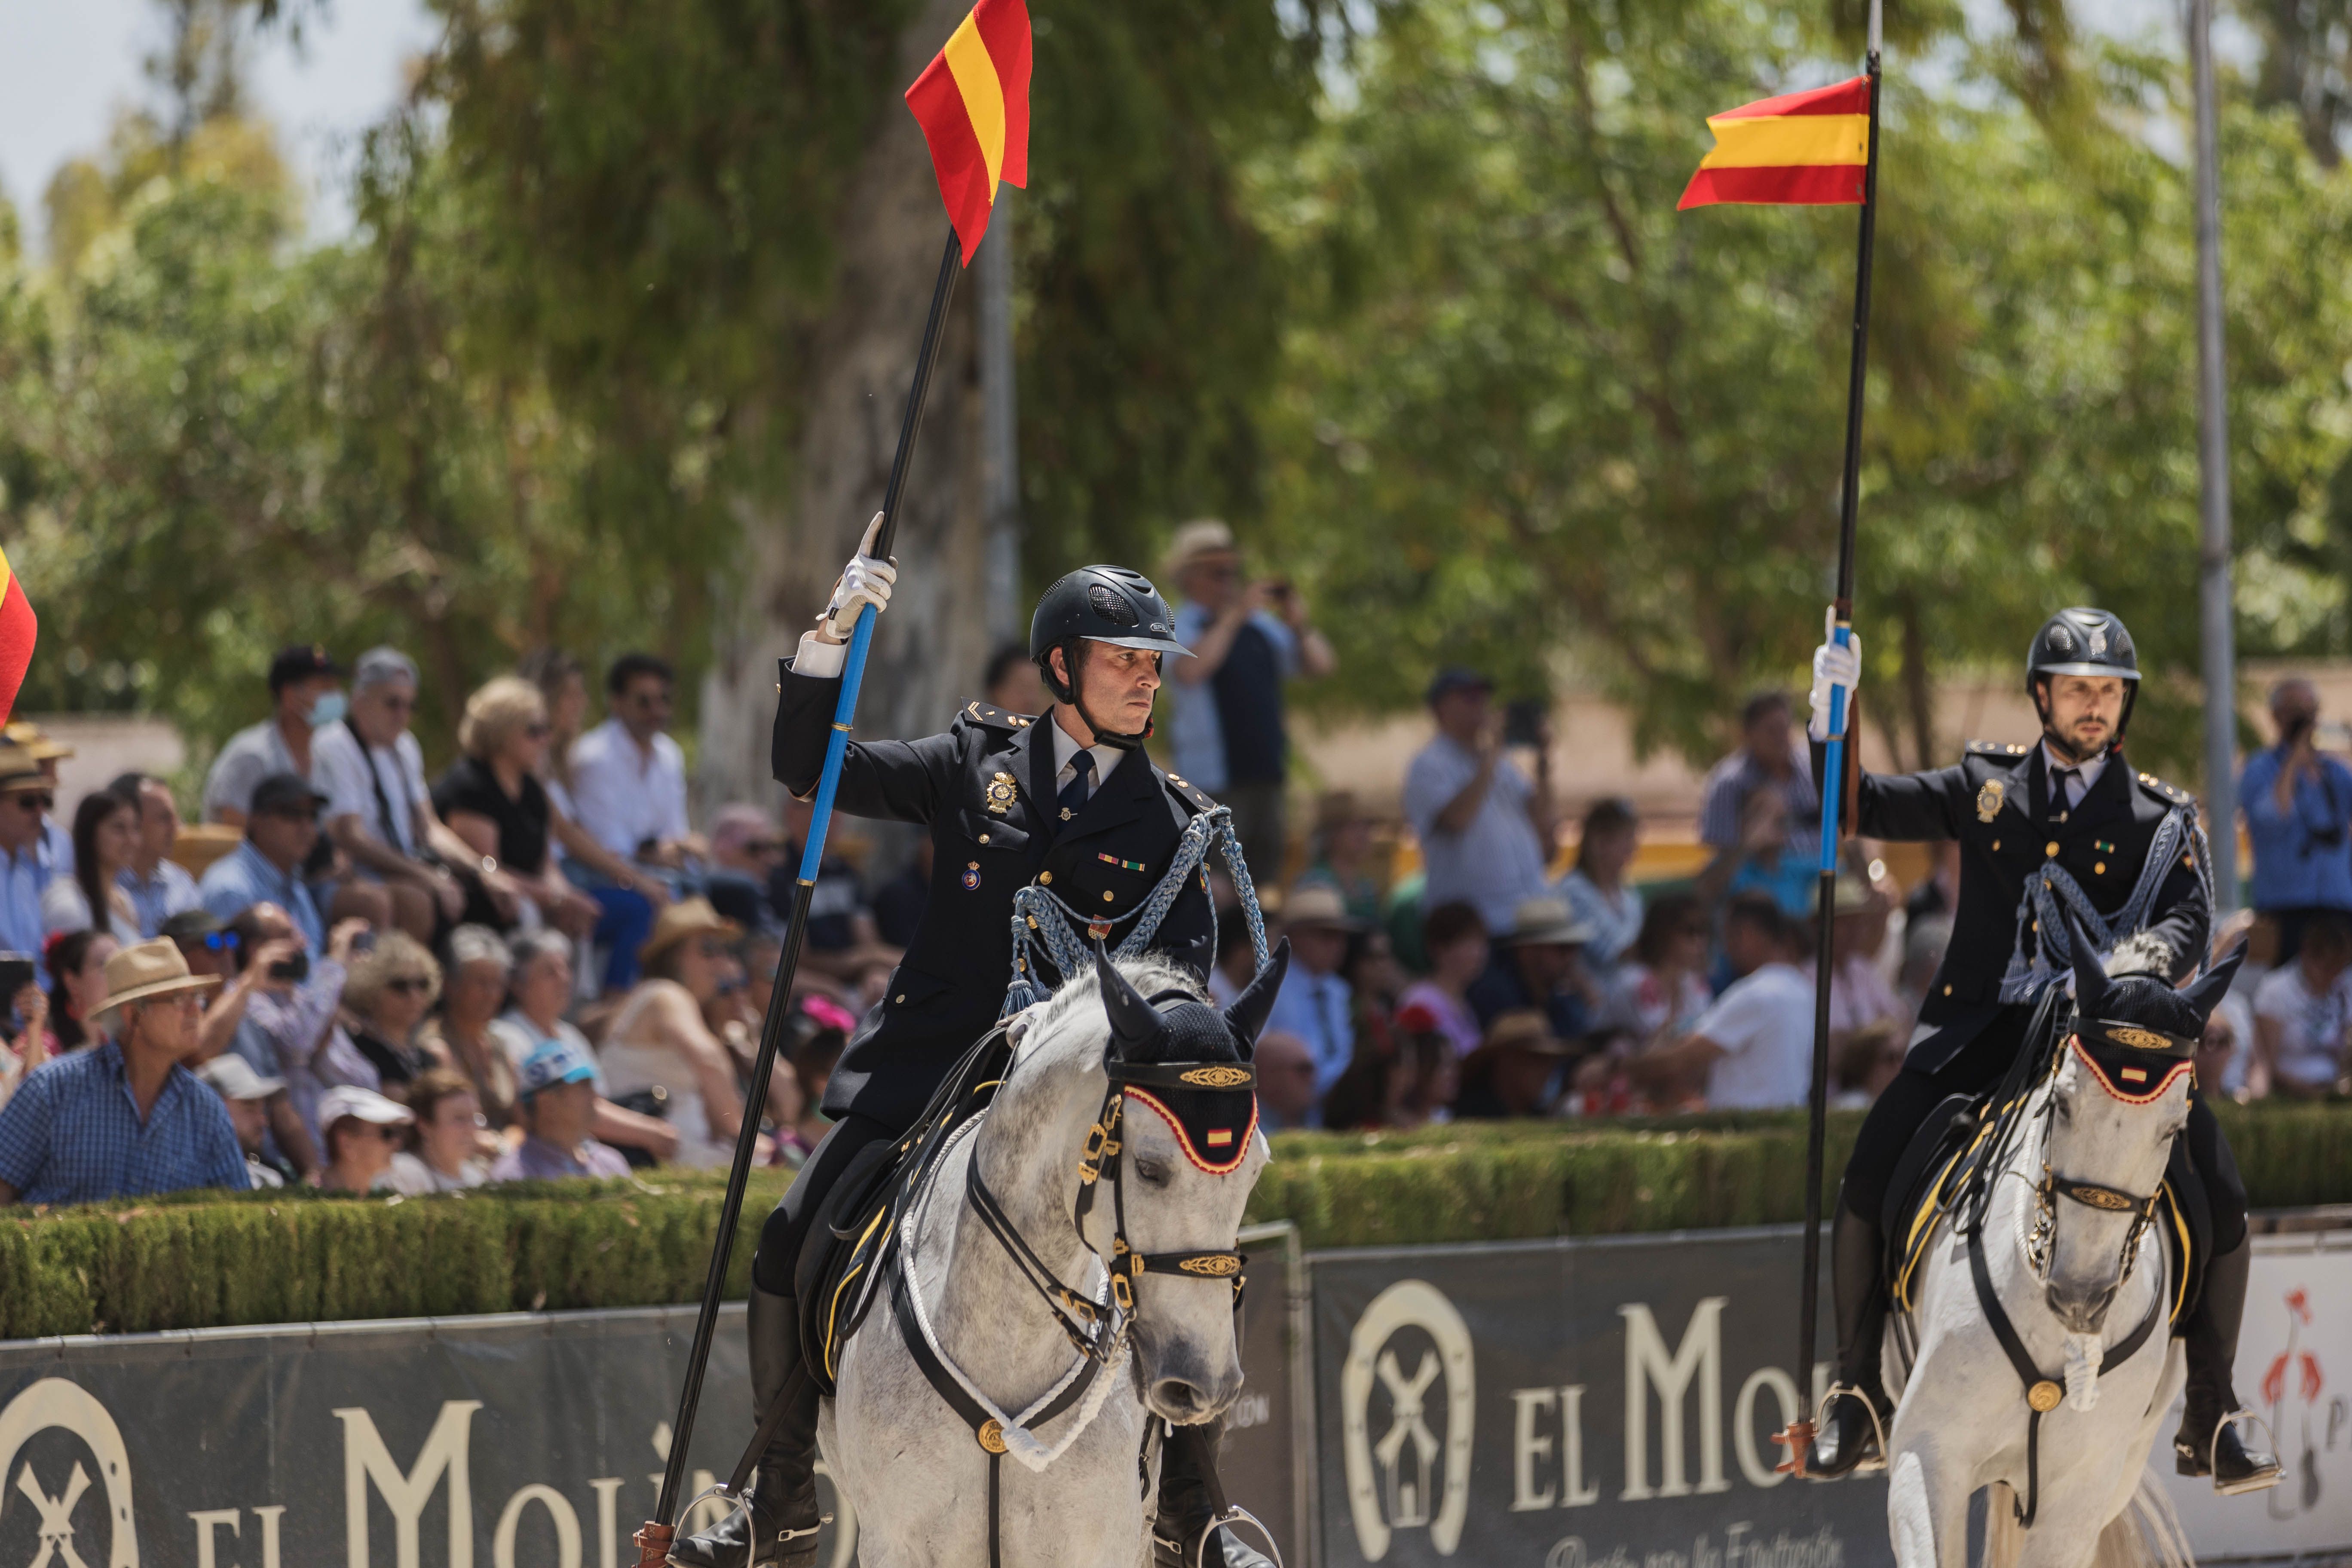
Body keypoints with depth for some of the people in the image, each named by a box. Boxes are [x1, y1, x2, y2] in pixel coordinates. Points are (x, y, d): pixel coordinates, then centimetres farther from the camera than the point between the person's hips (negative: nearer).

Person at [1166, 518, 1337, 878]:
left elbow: (1322, 665, 15)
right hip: (1214, 779, -7)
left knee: (1267, 881, 9)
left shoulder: (1260, 626, 15)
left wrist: (1298, 625, -3)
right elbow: (1190, 670, -26)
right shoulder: (1179, 628, -3)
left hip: (1266, 775, 7)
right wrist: (1233, 616, -22)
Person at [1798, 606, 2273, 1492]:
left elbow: (2189, 919, -7)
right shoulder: (1988, 788, 13)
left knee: (2221, 1201, -14)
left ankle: (2210, 1421, 0)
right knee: (1869, 1178, -17)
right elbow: (1862, 809, 14)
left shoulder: (2164, 819, 7)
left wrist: (2148, 961, -30)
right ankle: (1858, 1396, -2)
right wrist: (1833, 721, -2)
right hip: (1980, 1033, 1)